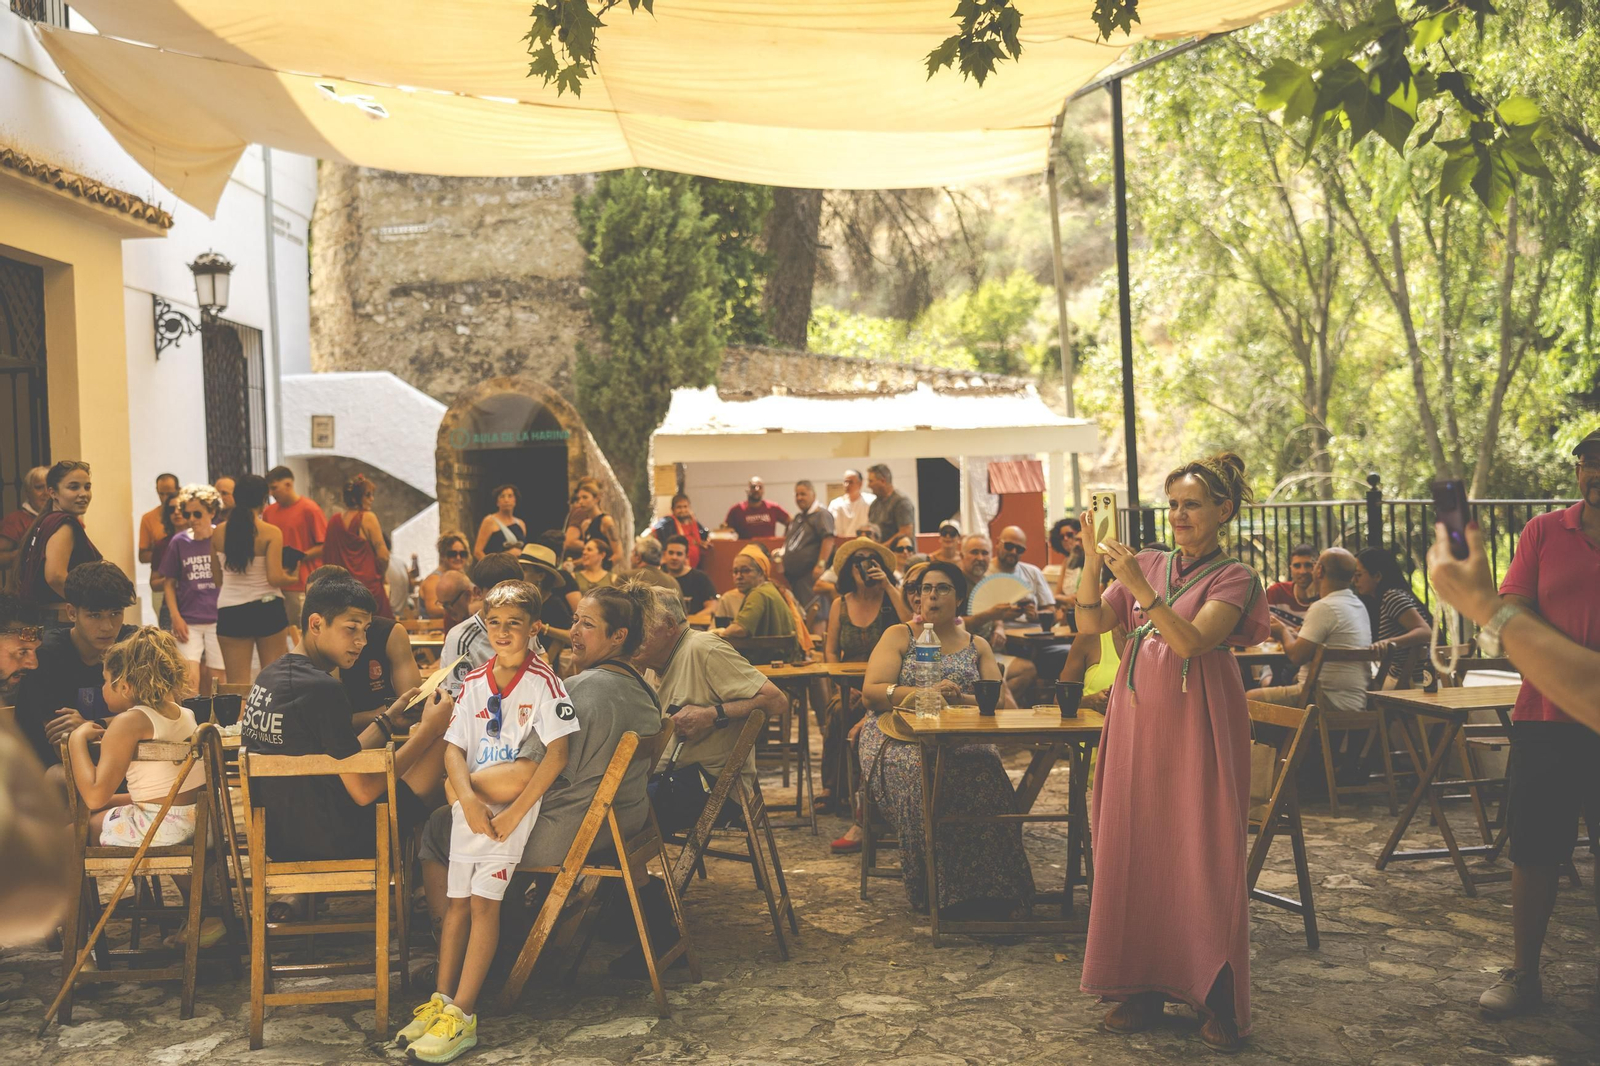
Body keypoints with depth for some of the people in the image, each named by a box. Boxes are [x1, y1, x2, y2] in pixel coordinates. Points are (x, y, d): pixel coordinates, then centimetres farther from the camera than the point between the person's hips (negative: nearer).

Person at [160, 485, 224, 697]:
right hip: (189, 622, 1)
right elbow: (169, 583, 10)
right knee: (190, 680, -10)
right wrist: (175, 617, 0)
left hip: (218, 620, -1)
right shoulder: (179, 542, 5)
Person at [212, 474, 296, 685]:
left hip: (230, 612, 2)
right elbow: (275, 578, -17)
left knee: (237, 683, 6)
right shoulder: (271, 533, -11)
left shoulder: (218, 532, 0)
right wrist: (291, 578, 4)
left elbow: (215, 570, 12)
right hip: (267, 608, -2)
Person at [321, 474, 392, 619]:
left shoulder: (334, 521, 8)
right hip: (368, 585, -6)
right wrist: (380, 575, 6)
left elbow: (325, 556, 12)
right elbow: (383, 556, -11)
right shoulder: (367, 518, -9)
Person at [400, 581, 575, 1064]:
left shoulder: (543, 682, -9)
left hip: (515, 801, -5)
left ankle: (463, 1015, -6)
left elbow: (557, 754, -14)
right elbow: (454, 749, 3)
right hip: (470, 802, 5)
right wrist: (468, 799, -16)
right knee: (456, 899, 5)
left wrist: (514, 812, -18)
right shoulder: (475, 683, 8)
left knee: (483, 901, -9)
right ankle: (441, 1000, 13)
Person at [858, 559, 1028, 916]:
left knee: (984, 770, -34)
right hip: (899, 737, -1)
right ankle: (941, 892, -29)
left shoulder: (977, 646, 22)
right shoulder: (899, 636, 15)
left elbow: (1001, 702, 9)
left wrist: (961, 699, -10)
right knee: (924, 773, -37)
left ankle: (985, 891, -29)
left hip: (962, 739, 1)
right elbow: (872, 691, 0)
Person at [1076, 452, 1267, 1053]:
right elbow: (1089, 624, 4)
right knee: (1134, 846, 5)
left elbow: (1190, 641, -18)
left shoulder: (1233, 578, -2)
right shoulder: (1147, 563, 11)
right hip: (1137, 721, 5)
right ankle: (1141, 986, 17)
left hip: (1197, 726, -4)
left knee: (1202, 854, -2)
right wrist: (1092, 560, -9)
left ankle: (1217, 1000, 10)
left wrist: (1140, 588, -24)